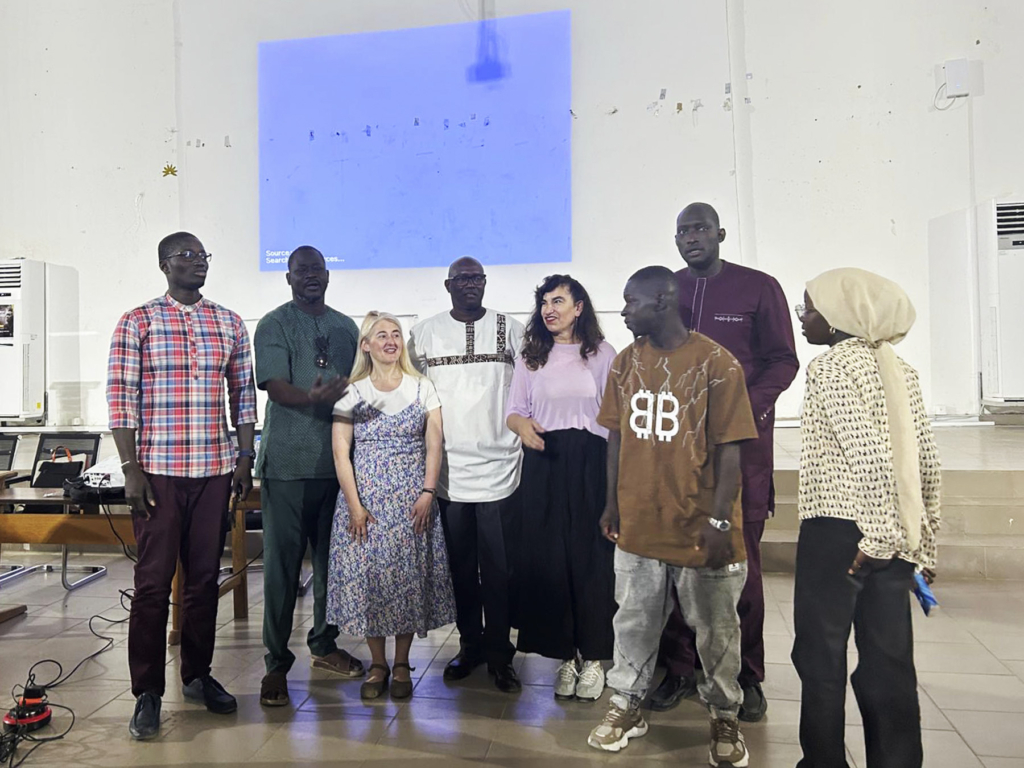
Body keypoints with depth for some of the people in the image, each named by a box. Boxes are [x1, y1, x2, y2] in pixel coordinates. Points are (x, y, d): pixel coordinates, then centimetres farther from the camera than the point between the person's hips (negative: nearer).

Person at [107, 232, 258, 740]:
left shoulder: (230, 324, 10)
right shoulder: (137, 322, 1)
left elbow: (243, 396, 11)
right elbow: (121, 398, -3)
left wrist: (245, 460, 5)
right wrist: (130, 469, -9)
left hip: (215, 469, 3)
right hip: (157, 469, -3)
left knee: (205, 575, 10)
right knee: (153, 579, 1)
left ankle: (198, 674, 26)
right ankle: (147, 692, 14)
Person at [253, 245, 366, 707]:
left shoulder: (347, 328, 15)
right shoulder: (273, 325, -1)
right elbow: (276, 388, -12)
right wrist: (313, 398, -33)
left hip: (338, 460, 5)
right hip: (288, 463, -5)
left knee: (332, 557, 14)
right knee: (282, 564, 0)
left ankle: (324, 644, 29)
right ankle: (276, 664, 10)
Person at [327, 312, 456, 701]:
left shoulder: (422, 388, 6)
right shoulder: (352, 393, 4)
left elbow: (434, 446, 1)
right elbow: (340, 452, -1)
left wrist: (427, 494, -10)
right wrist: (354, 505, -9)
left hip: (412, 500, 0)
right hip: (365, 496, 0)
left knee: (409, 575, 2)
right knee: (366, 573, 1)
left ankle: (402, 664, 18)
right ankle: (377, 664, 17)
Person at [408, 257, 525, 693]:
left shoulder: (510, 329, 6)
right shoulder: (425, 333, 8)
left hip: (499, 468, -1)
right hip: (448, 470, 1)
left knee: (499, 569, 2)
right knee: (461, 566, 11)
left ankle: (499, 654, 14)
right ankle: (469, 645, 26)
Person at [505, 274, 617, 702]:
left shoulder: (602, 354, 3)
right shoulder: (530, 358, 12)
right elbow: (513, 411, 10)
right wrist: (522, 425, -13)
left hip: (590, 462, -2)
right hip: (543, 462, 3)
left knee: (591, 556, -1)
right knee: (547, 557, 3)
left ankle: (593, 657, 14)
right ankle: (566, 655, 17)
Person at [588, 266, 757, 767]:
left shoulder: (716, 363, -11)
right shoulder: (626, 362, 4)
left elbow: (728, 449, -11)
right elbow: (617, 437, 9)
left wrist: (720, 521, -13)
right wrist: (613, 504, 8)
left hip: (699, 526, -4)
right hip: (638, 523, 4)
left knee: (716, 629, 12)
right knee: (634, 621, 15)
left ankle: (724, 717, 33)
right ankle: (626, 706, 34)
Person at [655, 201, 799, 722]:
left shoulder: (759, 287, 1)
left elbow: (783, 360, -1)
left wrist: (746, 406, -16)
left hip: (741, 445, -2)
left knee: (740, 561, 2)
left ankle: (746, 676, 18)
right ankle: (680, 669, 20)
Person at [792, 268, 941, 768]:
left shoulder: (830, 367, -11)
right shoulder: (898, 369, 12)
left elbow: (868, 456, -22)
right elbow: (926, 461, 12)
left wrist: (875, 538, -18)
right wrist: (922, 542, 17)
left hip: (839, 533, -7)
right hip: (898, 537, 8)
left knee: (821, 658, 6)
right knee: (888, 663, 13)